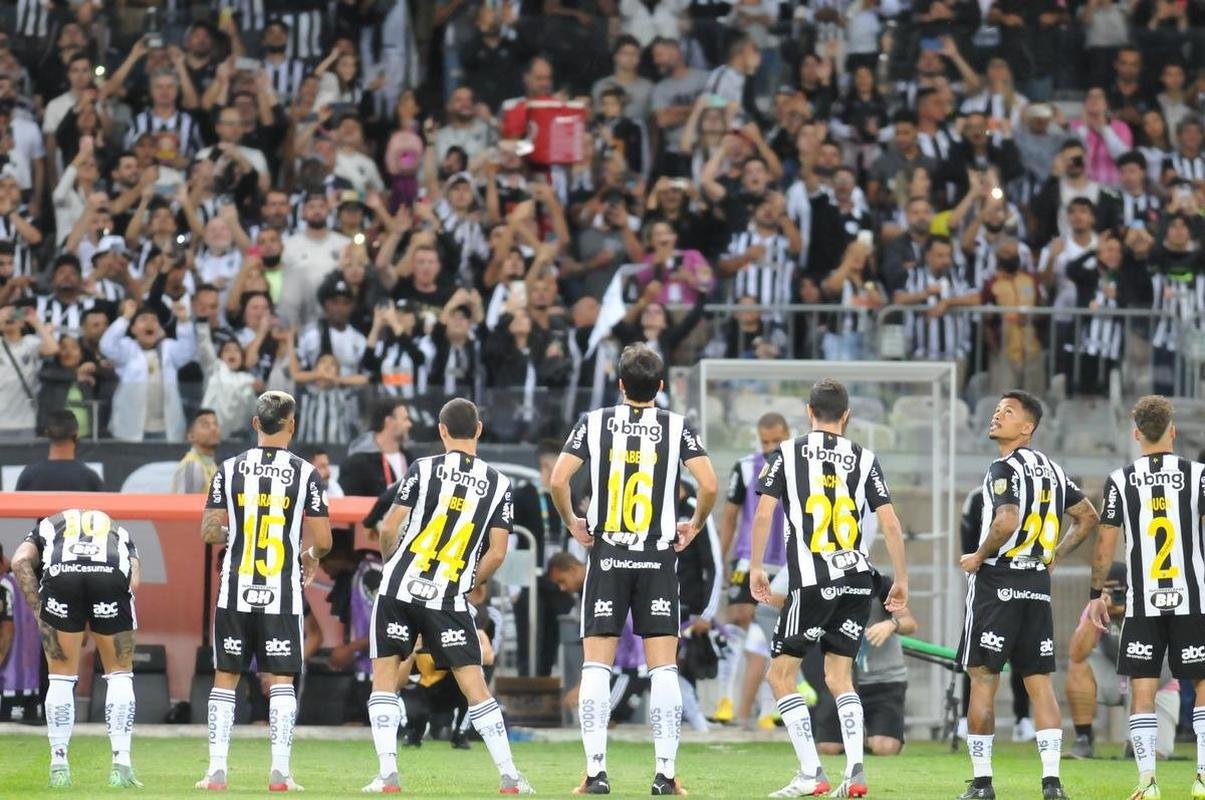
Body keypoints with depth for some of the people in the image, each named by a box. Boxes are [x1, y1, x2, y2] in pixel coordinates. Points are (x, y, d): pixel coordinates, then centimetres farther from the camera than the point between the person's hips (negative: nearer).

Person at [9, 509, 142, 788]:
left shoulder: (47, 527, 38)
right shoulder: (120, 534, 40)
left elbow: (21, 561, 13)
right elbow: (133, 580, 17)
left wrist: (38, 609, 12)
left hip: (60, 576, 0)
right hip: (112, 574, 0)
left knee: (61, 676, 16)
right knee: (119, 673, 18)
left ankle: (59, 766, 15)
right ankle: (121, 765, 13)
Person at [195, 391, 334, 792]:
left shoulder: (229, 469, 0)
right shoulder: (305, 473, -4)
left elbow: (209, 532, 0)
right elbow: (323, 539, -4)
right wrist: (310, 556, 19)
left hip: (235, 592, 1)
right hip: (282, 593, -1)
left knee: (225, 678, 9)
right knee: (281, 679, 3)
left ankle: (216, 770, 5)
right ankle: (280, 771, -4)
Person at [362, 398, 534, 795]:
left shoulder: (424, 468, -2)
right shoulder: (498, 483, 4)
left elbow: (389, 529, -3)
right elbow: (496, 553, 1)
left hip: (400, 588, -1)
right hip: (450, 598, 1)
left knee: (384, 676, 8)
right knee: (474, 685, 5)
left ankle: (387, 774, -1)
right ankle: (510, 777, 1)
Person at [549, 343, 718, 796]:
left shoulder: (594, 424, 0)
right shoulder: (677, 428, -1)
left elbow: (557, 480, -9)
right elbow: (709, 485, -11)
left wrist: (572, 522, 7)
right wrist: (695, 526, 6)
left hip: (606, 556, 0)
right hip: (658, 557, 0)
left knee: (596, 667, 3)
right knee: (663, 668, 2)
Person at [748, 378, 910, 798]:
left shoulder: (787, 453, 1)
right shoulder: (864, 459, 6)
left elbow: (763, 514, -5)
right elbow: (890, 524, 4)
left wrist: (756, 567, 6)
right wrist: (901, 581, 12)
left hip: (811, 582, -4)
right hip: (857, 577, 4)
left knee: (781, 673, 5)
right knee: (839, 674, 13)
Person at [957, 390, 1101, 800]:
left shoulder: (1004, 468, -12)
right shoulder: (1051, 469, 13)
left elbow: (1007, 522, -26)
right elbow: (1088, 517, 22)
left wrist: (978, 556, -11)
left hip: (997, 582, -7)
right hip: (1038, 584, 7)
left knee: (982, 678, -1)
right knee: (1039, 682, 7)